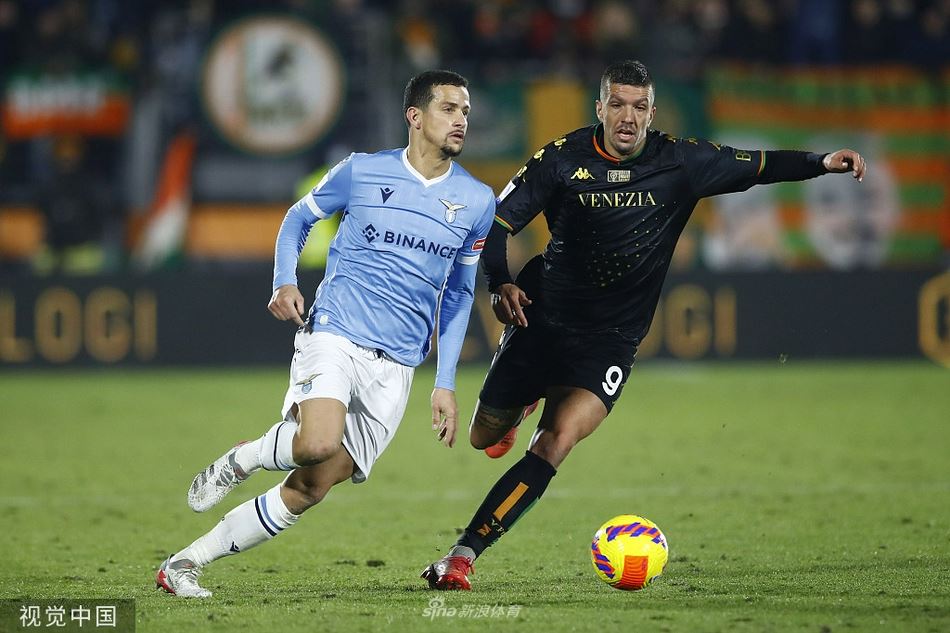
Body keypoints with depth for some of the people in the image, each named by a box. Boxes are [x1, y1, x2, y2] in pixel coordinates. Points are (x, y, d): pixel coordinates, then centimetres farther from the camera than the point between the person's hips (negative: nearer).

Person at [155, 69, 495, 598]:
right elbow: (299, 219, 17)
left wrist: (446, 384, 12)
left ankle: (185, 564, 6)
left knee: (310, 489, -5)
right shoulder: (362, 171, 2)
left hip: (395, 367, 3)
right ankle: (241, 459, 1)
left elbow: (459, 293, 18)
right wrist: (285, 281, -2)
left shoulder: (477, 201, 8)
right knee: (318, 445, -32)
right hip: (333, 334, -3)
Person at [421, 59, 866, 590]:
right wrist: (501, 283, -20)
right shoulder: (563, 158, -8)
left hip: (610, 339, -1)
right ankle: (526, 400, 52)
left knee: (558, 439, -23)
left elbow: (756, 166, 2)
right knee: (483, 437, 12)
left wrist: (821, 163, -12)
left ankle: (463, 555, -22)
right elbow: (498, 221, -4)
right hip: (542, 318, 1)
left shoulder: (680, 162, -5)